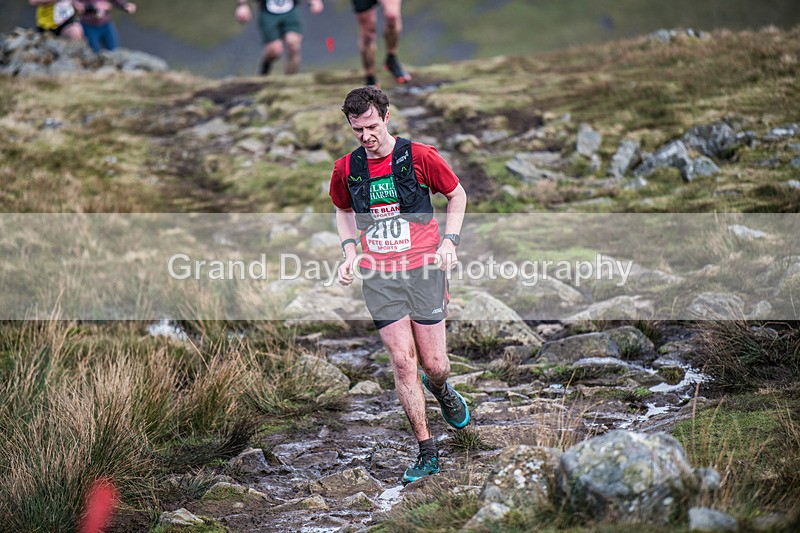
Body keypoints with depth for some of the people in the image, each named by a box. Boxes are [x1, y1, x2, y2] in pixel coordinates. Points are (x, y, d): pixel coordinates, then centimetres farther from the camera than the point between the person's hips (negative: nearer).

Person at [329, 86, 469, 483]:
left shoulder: (420, 156, -7)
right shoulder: (346, 169, 2)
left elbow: (457, 194, 7)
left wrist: (449, 241, -4)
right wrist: (349, 251, 7)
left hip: (423, 270, -2)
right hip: (379, 277, 2)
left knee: (434, 365, 0)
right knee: (402, 363, -5)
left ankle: (440, 390, 39)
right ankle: (427, 452, 5)